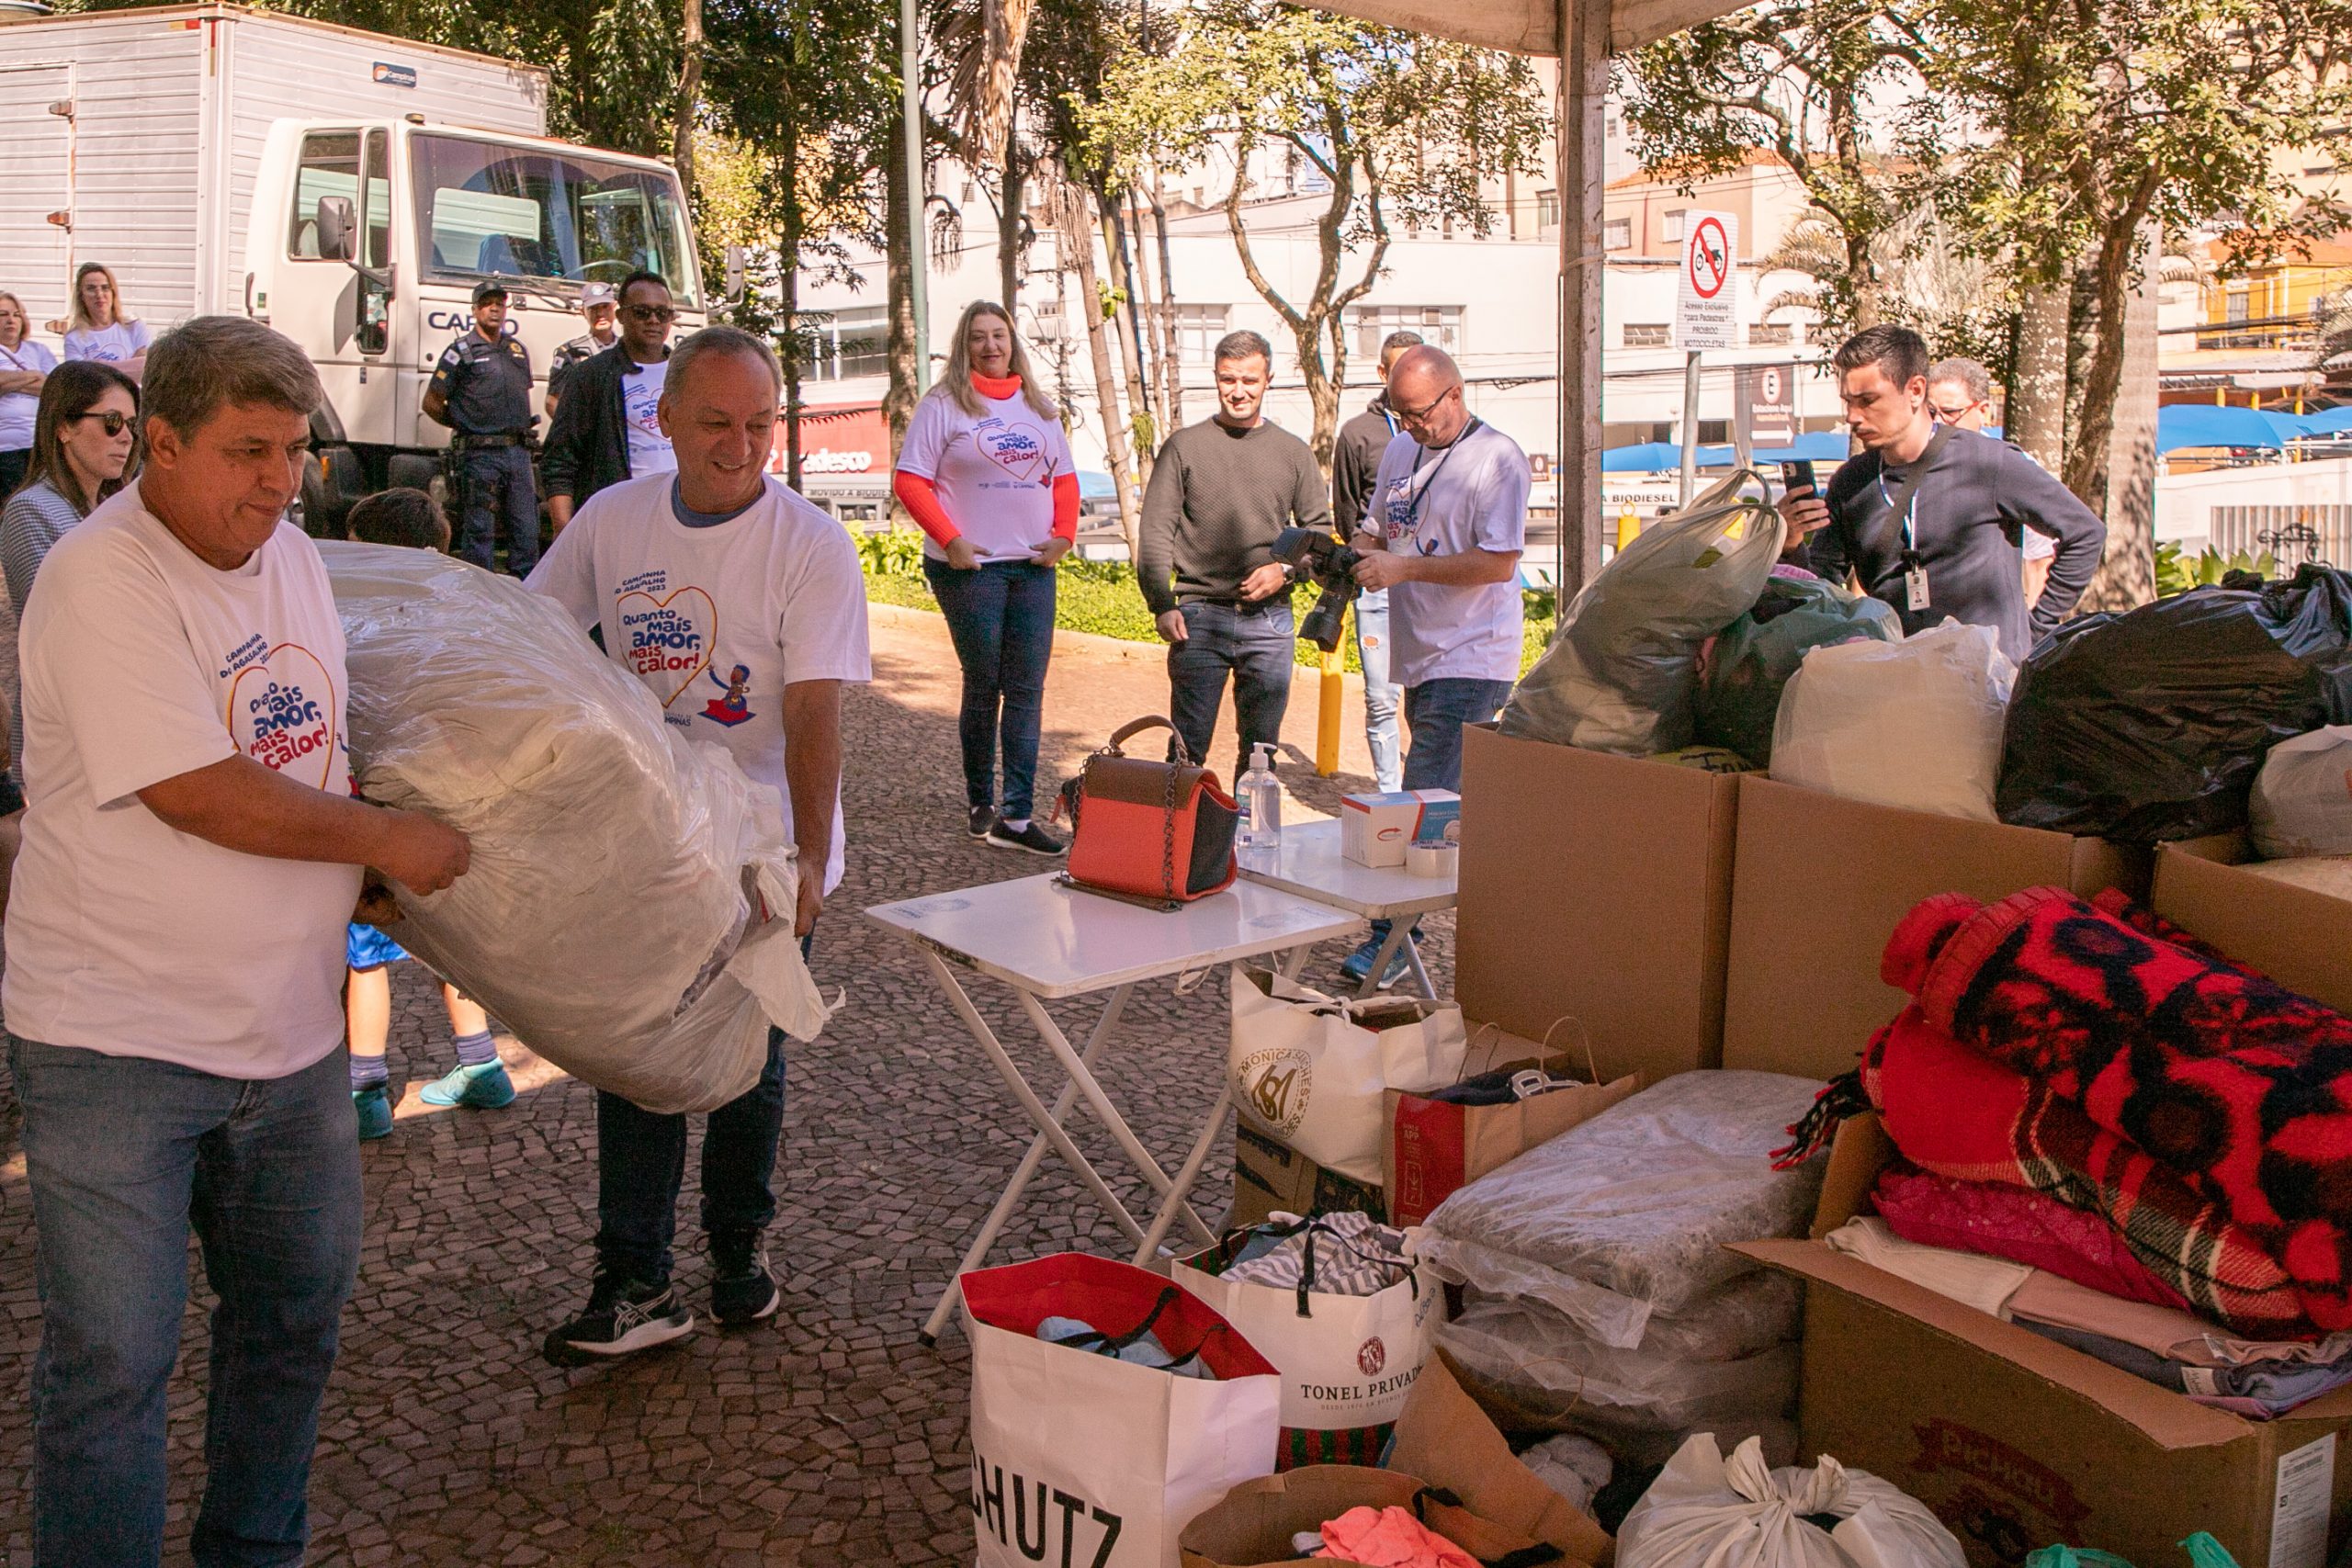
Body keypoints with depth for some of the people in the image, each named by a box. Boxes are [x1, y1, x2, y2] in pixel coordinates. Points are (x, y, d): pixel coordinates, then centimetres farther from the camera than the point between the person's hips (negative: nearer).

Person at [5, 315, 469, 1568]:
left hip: (289, 1026, 8)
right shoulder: (101, 581, -17)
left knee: (296, 1313, 19)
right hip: (116, 1042, -8)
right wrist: (384, 839, -15)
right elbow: (196, 794, -23)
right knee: (112, 1361, 2)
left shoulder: (291, 556, 8)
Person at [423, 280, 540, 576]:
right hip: (481, 454, -5)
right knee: (480, 532, -2)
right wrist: (465, 424, 7)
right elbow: (432, 403, 2)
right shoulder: (461, 352, -1)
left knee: (527, 530, 3)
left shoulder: (519, 350, 17)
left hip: (519, 451, 5)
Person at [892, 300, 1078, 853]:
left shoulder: (1039, 407, 14)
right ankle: (979, 803, 21)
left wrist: (1064, 534, 2)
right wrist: (950, 541, -14)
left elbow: (1064, 477, 18)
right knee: (983, 686, 4)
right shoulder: (943, 405, -2)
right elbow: (910, 481, -6)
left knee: (1027, 690, 0)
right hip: (971, 567, -4)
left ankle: (1016, 817, 1)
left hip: (1033, 566, 4)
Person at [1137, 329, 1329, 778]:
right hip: (1199, 616, -2)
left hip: (1270, 620, 2)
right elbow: (1155, 534, 1)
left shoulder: (1294, 452, 10)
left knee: (1261, 749, 8)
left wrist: (1286, 569, -4)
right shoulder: (1185, 446, 4)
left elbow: (1320, 530, 15)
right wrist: (1162, 606, -10)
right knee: (1188, 749, -1)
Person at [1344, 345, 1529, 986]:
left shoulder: (1497, 459, -12)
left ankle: (1392, 935, -10)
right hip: (1419, 652, 8)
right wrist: (1358, 552, -1)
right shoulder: (1400, 450, 13)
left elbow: (1499, 562, -20)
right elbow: (1376, 526, 23)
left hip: (1470, 659, -8)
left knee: (1426, 801, -12)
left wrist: (1405, 568, -20)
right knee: (1453, 798, 16)